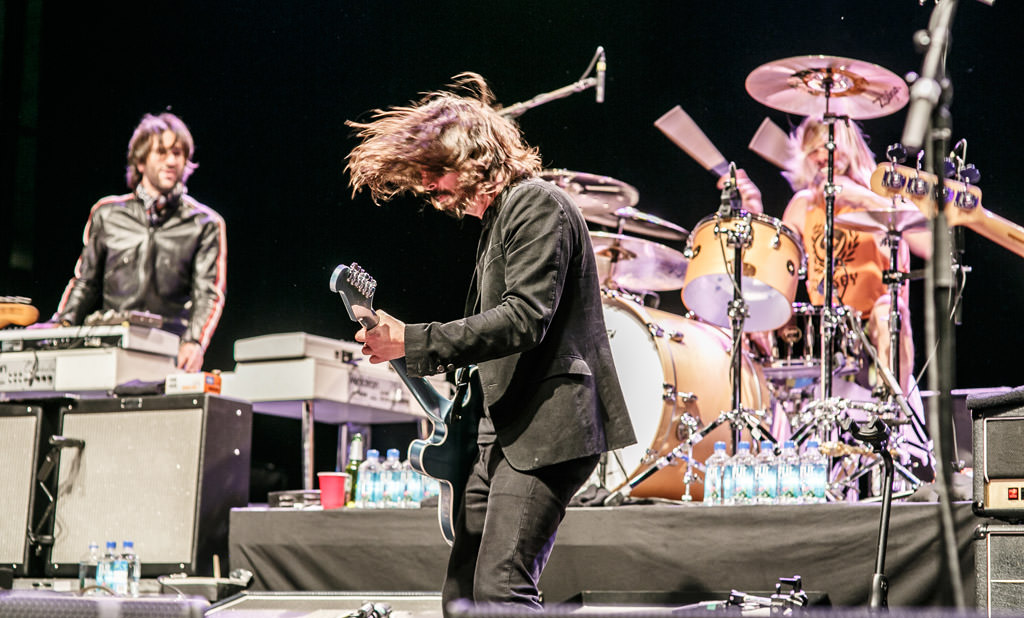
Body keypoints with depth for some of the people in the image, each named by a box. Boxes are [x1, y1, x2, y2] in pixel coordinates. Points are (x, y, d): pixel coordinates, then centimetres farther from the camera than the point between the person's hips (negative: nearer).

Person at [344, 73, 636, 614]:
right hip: (505, 430, 10)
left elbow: (525, 318, -21)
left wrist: (413, 342, -22)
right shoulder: (496, 219, 22)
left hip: (548, 426, -10)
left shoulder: (535, 203, -9)